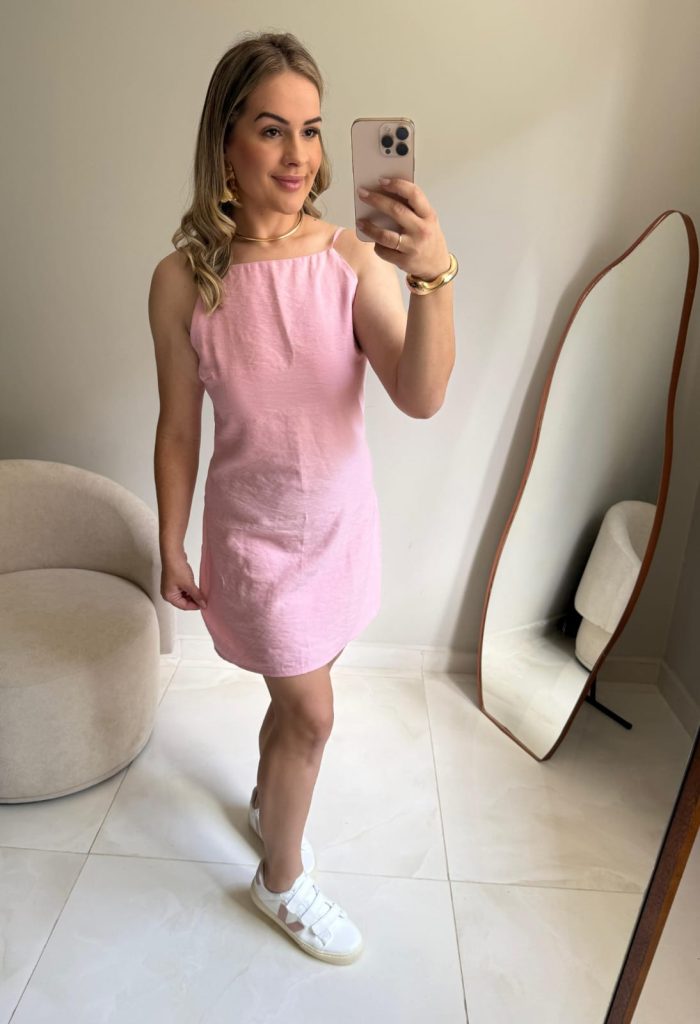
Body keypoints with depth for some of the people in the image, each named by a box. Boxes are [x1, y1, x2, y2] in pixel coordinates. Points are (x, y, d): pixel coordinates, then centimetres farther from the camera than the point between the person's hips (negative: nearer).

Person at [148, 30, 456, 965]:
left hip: (343, 521, 3)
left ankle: (265, 799, 54)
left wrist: (436, 276, -37)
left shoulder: (356, 258, -11)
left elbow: (421, 398, -21)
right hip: (256, 533, -3)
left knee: (300, 692, 22)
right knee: (312, 714, 7)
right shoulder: (184, 280, -14)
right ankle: (282, 881, 36)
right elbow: (178, 431, -6)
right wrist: (171, 550, 1)